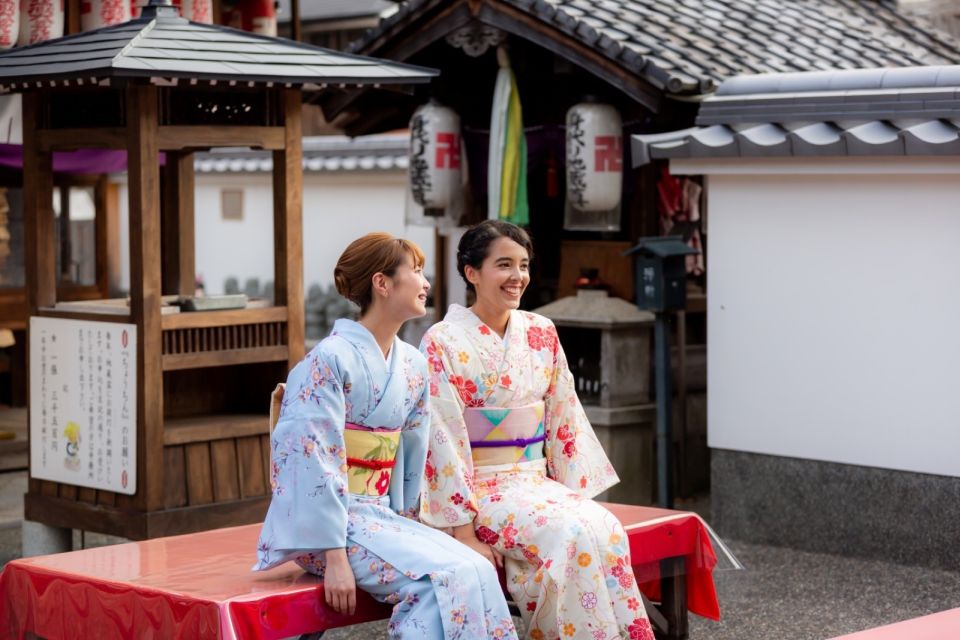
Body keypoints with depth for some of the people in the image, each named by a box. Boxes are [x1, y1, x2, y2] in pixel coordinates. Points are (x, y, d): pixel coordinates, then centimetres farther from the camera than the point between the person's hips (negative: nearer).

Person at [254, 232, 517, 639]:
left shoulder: (413, 366, 10)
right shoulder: (331, 360, -13)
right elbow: (314, 463, -18)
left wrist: (404, 526, 10)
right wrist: (335, 557, -22)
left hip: (381, 513, 7)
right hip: (327, 518, -7)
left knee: (476, 573, -17)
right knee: (445, 578, -25)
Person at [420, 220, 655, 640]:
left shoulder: (540, 334, 9)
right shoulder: (443, 343, -8)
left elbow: (565, 421, 12)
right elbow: (444, 442, -12)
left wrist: (579, 493, 2)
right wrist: (464, 533, -17)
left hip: (535, 479, 5)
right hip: (477, 488, -5)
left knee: (606, 530, -24)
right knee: (568, 534, -30)